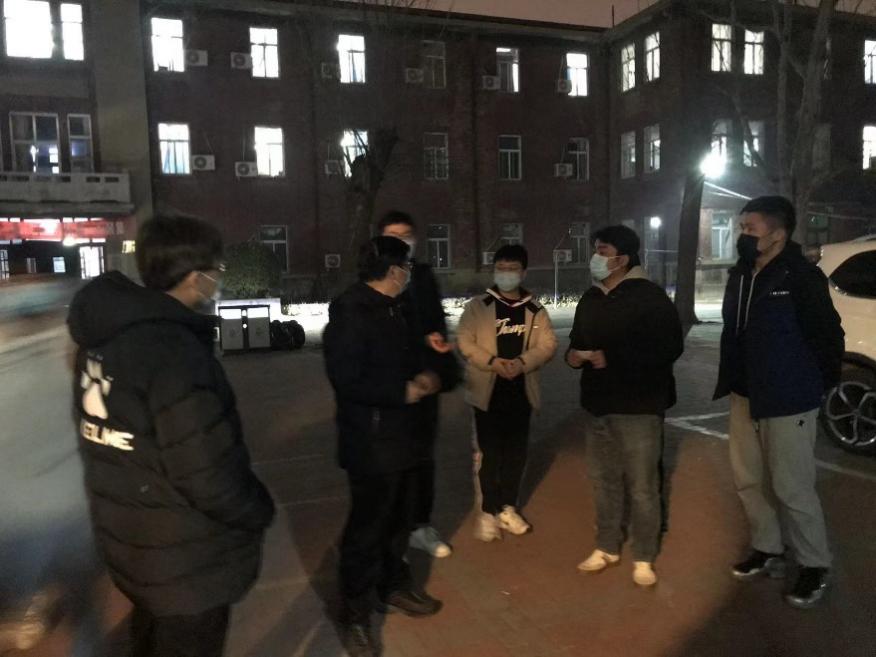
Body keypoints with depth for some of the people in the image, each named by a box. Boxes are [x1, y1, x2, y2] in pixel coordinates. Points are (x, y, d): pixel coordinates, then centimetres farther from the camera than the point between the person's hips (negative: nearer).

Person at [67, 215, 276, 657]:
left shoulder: (104, 334, -2)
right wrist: (259, 513, -11)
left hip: (128, 541, 8)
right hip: (184, 561, -8)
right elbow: (210, 477, -30)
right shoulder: (175, 353, -31)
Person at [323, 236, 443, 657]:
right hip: (370, 443, -9)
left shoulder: (389, 308, 9)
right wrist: (403, 393, -18)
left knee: (399, 519, 21)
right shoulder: (350, 312, -20)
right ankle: (356, 615, 21)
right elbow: (347, 382, -25)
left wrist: (420, 376, -1)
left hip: (399, 435, 9)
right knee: (366, 529, 3)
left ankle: (394, 587, 41)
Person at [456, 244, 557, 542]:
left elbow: (547, 344, -1)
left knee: (516, 452, 12)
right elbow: (465, 341, -6)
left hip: (520, 389, 3)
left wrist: (522, 362, -18)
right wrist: (493, 362, -20)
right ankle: (488, 512, 14)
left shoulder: (535, 310, 7)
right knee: (489, 453, 1)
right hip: (488, 389, -3)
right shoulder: (478, 306, 0)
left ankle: (508, 508, 28)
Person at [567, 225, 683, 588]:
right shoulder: (590, 299, 13)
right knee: (604, 481, 15)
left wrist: (613, 359, -21)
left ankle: (643, 557, 19)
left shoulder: (650, 296, -11)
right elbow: (577, 339, 23)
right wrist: (573, 355, -2)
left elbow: (670, 347, -17)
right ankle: (607, 547, 31)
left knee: (642, 486, 2)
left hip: (638, 406, -6)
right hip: (597, 405, 7)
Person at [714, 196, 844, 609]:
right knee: (749, 480, 16)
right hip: (745, 396, 8)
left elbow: (828, 335, -14)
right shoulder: (740, 276, 7)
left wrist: (818, 384, -5)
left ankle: (814, 567, 22)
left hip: (788, 401, -8)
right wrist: (731, 381, 13)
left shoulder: (801, 277, -17)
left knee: (791, 488, 1)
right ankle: (768, 551, 35)